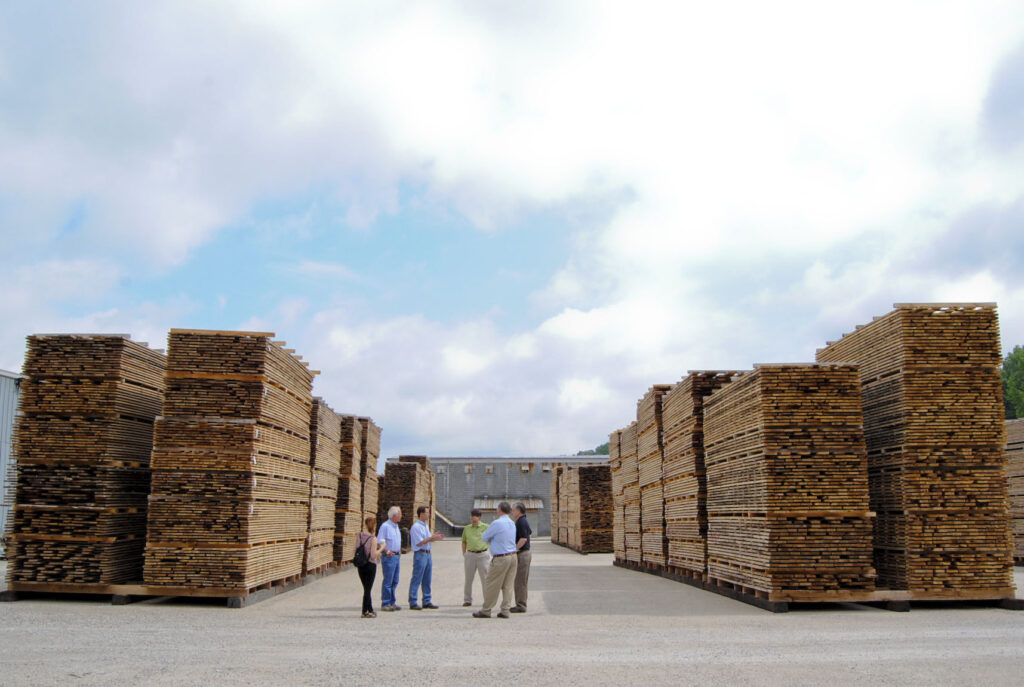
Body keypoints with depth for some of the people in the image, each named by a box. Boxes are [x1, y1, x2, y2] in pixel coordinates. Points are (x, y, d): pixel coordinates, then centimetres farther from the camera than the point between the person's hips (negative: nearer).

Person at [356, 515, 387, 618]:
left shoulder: (360, 535, -1)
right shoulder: (373, 539, -15)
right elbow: (373, 555, -20)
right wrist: (381, 548, -6)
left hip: (361, 565, 5)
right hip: (370, 565, -5)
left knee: (366, 588, 16)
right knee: (368, 589, 4)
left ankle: (370, 610, 26)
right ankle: (365, 611, 6)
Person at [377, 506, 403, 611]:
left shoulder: (396, 527, 17)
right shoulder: (385, 526, -11)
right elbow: (380, 542, -16)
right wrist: (387, 551, -21)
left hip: (397, 556, 9)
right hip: (389, 556, -9)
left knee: (395, 581, 11)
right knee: (387, 581, -6)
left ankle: (392, 603, 18)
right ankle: (385, 604, -1)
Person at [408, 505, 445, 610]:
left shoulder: (426, 525, 16)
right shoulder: (416, 527, -13)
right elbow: (419, 542, -17)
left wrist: (435, 537, 5)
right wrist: (432, 538, -16)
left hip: (428, 554, 9)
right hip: (420, 554, -9)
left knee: (427, 580, 12)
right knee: (416, 580, -5)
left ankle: (426, 602, 18)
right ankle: (412, 603, -1)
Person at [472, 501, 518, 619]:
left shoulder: (497, 523, -14)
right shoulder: (512, 524, 10)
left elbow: (484, 538, -2)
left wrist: (490, 540, 16)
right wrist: (492, 540, 14)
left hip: (500, 558, -7)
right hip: (512, 556, 7)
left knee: (492, 585, 3)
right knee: (508, 585, 10)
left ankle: (486, 611, 10)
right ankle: (505, 610, 10)